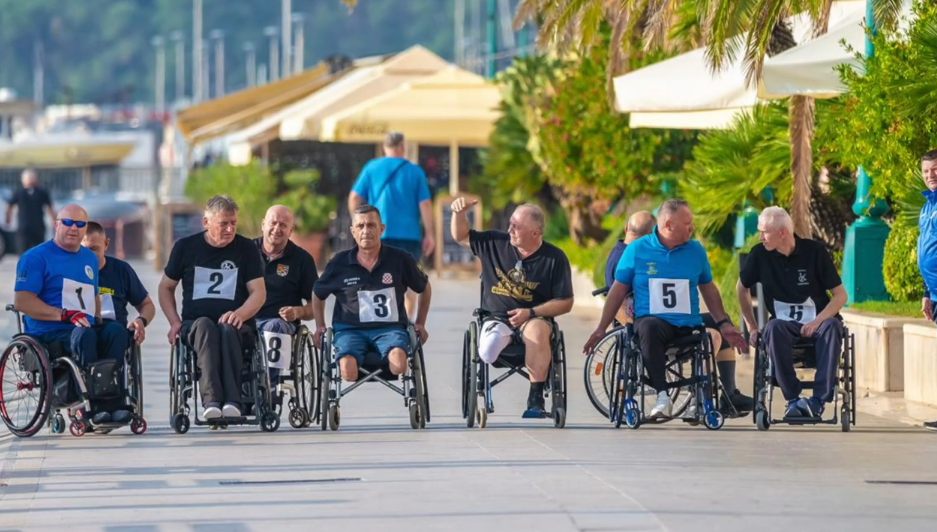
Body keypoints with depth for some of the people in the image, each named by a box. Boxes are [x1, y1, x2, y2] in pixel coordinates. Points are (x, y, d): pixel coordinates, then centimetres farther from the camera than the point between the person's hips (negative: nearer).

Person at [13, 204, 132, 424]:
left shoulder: (90, 258, 22)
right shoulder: (36, 257, 0)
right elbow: (21, 301, -10)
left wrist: (97, 320, 8)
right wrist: (65, 315, -19)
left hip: (86, 330, 6)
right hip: (48, 335, -6)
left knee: (116, 330, -27)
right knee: (85, 335, -37)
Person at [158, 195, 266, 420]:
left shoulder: (246, 249, 9)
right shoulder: (186, 247, 11)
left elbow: (259, 292, 5)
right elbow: (166, 287, 19)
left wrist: (240, 314, -16)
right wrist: (174, 321, 3)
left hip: (235, 325, 0)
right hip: (195, 323, 0)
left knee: (228, 329, -37)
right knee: (205, 326, -37)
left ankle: (232, 402, -51)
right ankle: (212, 400, -54)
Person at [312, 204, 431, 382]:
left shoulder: (400, 259, 2)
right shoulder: (339, 263, 4)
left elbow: (424, 288, 20)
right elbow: (318, 293, 23)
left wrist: (420, 323, 17)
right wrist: (320, 326, 16)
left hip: (390, 328, 0)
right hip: (350, 329, 0)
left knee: (398, 361, -35)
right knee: (347, 365, -34)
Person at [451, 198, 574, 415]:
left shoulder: (555, 258, -4)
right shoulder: (495, 243, 4)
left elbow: (565, 303, -3)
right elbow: (461, 236, 18)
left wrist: (531, 313, -16)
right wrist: (459, 213, -4)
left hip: (534, 318, -1)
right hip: (497, 318, 1)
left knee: (537, 331, -40)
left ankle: (536, 397, -35)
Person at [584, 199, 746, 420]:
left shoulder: (696, 250, 11)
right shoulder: (637, 250, 5)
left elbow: (709, 289, 22)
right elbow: (618, 291, 11)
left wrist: (724, 323, 12)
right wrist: (601, 329, 9)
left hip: (689, 326, 3)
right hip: (653, 319, -3)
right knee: (649, 327, -38)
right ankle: (662, 397, -42)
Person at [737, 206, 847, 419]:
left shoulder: (815, 252, -6)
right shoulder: (760, 255, 0)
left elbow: (841, 295, -4)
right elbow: (742, 289, 17)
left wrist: (817, 321, -19)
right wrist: (752, 327, 10)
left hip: (816, 321, -1)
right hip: (784, 323, 1)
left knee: (833, 326, -36)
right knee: (774, 329, -35)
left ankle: (819, 399, -39)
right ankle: (792, 399, -33)